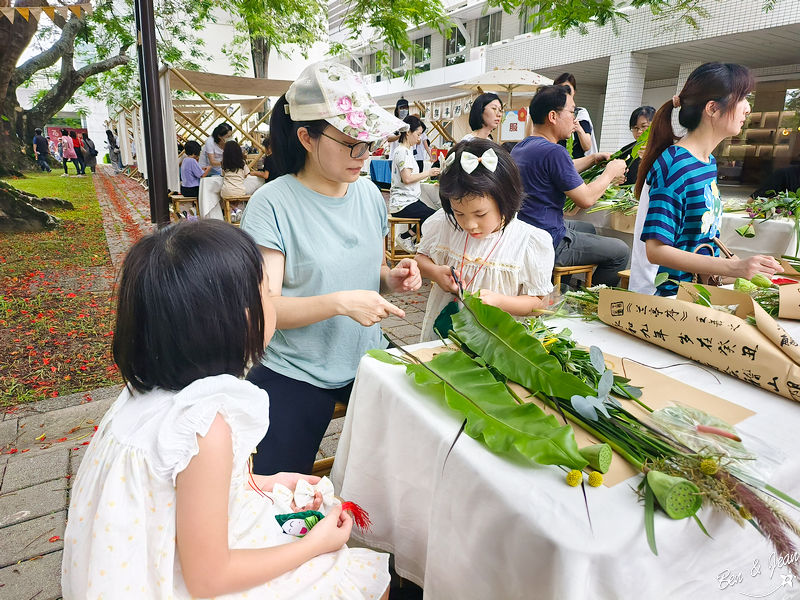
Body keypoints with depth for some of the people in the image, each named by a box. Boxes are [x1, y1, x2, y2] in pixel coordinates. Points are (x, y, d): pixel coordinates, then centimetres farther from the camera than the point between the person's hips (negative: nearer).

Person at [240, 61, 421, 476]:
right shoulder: (272, 204, -15)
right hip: (296, 374, -4)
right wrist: (340, 303, -31)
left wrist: (391, 278, -7)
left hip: (368, 360, 5)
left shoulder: (369, 193, 2)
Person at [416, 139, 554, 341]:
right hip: (440, 334, 3)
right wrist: (435, 272, -9)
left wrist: (498, 301, -20)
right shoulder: (443, 224, -2)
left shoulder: (529, 242, -9)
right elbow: (421, 258, 14)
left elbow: (537, 302, -1)